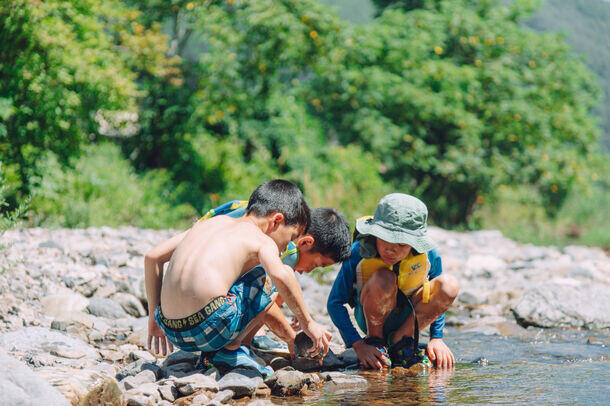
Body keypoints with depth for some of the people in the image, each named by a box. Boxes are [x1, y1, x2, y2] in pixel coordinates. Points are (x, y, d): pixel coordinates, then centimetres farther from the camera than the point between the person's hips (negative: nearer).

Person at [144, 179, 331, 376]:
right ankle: (230, 349, 5)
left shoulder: (212, 222, 23)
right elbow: (281, 276, -17)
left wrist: (154, 317, 28)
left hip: (173, 332, 7)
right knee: (279, 276, 11)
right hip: (211, 329, -7)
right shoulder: (262, 240, 5)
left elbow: (152, 257, 23)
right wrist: (307, 323, -4)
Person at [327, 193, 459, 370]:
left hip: (409, 318, 3)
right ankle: (374, 340, -11)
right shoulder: (359, 253, -25)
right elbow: (335, 302, -20)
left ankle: (400, 339, -8)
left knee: (450, 285, -22)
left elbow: (438, 297, 1)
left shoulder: (428, 256, -19)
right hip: (372, 318, -3)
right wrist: (358, 346, -27)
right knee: (383, 279, -34)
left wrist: (436, 338, -5)